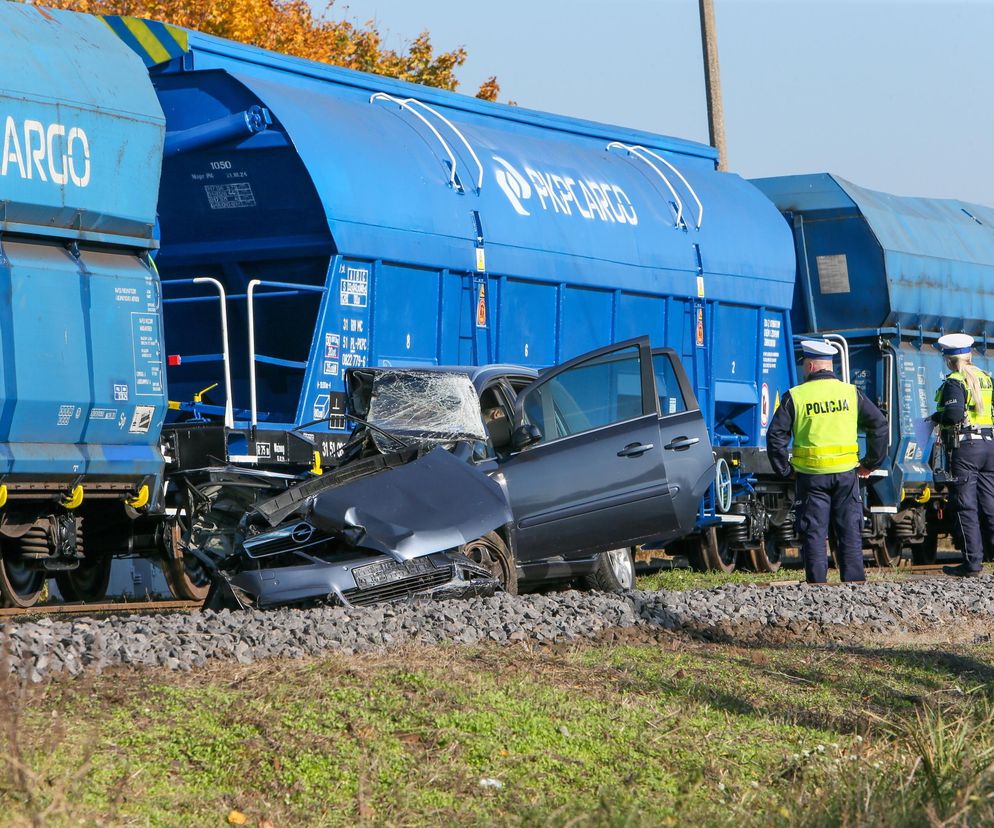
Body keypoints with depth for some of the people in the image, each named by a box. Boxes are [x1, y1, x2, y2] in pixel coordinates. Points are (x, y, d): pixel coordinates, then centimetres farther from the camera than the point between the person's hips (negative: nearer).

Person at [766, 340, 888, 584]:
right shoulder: (851, 393, 3)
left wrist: (785, 470, 3)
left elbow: (776, 436, -7)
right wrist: (870, 463, 10)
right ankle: (854, 581, 7)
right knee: (850, 532, 8)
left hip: (811, 475, -2)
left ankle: (817, 584, 1)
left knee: (814, 534, 3)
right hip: (846, 472, 2)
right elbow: (879, 425, 3)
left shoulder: (795, 397, -3)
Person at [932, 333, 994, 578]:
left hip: (964, 447, -7)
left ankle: (972, 562, -4)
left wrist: (937, 417, -3)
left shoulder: (954, 382, -10)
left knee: (966, 507, -3)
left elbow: (954, 415, -21)